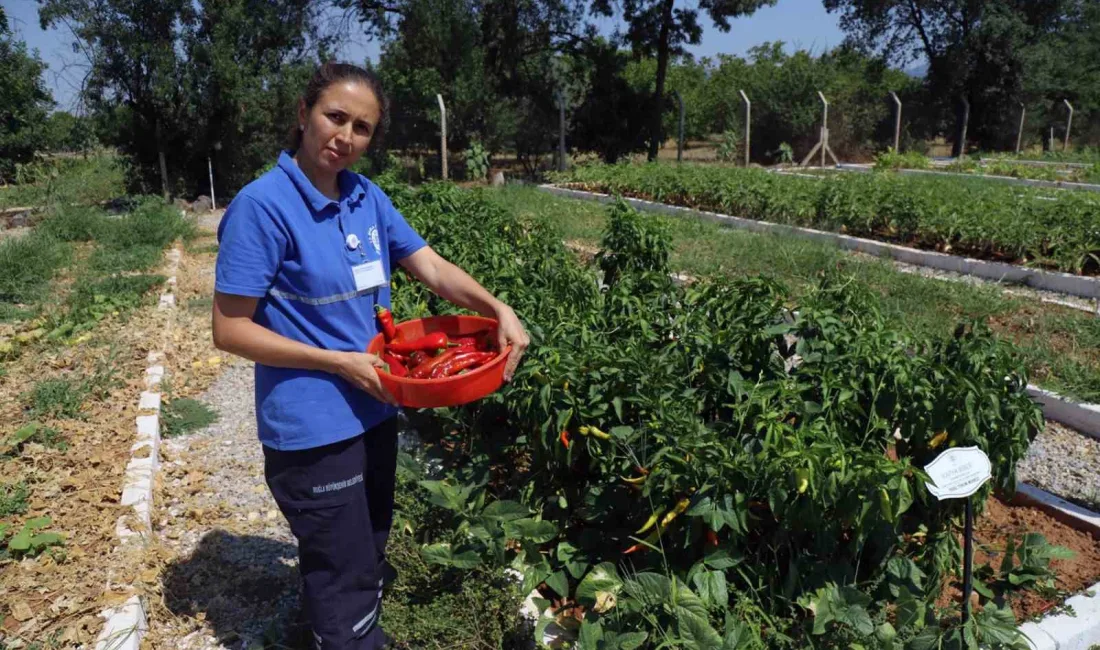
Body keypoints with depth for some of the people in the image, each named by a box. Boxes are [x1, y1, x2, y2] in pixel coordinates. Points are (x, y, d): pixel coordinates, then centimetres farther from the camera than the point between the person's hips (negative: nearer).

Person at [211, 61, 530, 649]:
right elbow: (230, 331, -17)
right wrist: (340, 363, -20)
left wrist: (497, 309, -15)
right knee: (345, 579, 8)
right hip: (312, 430, -7)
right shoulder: (262, 206, -18)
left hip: (373, 414, 7)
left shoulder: (368, 198, 1)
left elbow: (433, 269, 2)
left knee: (367, 560, 26)